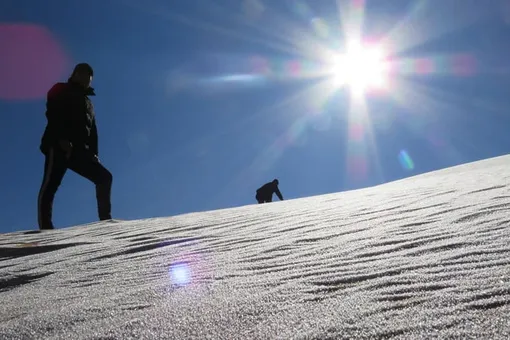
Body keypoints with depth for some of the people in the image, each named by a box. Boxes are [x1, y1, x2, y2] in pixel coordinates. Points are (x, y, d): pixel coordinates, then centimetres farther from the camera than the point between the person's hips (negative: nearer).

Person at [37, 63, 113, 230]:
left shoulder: (88, 103, 31)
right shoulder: (62, 92, 11)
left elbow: (93, 132, 24)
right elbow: (53, 115, -7)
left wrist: (94, 153, 8)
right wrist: (62, 139, -21)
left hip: (79, 150, 7)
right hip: (58, 146, -7)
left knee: (104, 177, -4)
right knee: (50, 185, -15)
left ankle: (105, 219, -6)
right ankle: (45, 227, -21)